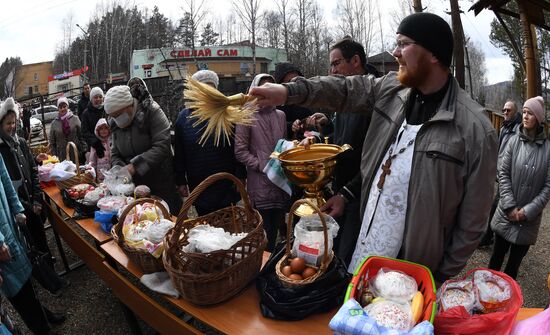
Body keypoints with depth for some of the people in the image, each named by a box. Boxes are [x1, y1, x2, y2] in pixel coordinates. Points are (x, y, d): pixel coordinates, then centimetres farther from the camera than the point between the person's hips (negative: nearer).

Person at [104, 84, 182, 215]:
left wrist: (135, 165, -26)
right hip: (135, 185, 5)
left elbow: (162, 146, -23)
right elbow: (115, 154, 11)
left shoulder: (151, 112, -14)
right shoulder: (115, 124, 6)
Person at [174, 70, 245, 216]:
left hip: (227, 187, -2)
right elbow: (179, 154, 6)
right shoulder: (184, 117, 3)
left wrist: (240, 178, -7)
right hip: (198, 188, 2)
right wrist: (180, 181, 5)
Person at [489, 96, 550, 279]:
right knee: (497, 256, 13)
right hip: (507, 214, 0)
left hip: (529, 219, 0)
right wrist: (510, 207, -11)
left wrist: (528, 211, -12)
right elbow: (503, 174, -5)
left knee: (515, 262, 14)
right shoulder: (514, 141, -4)